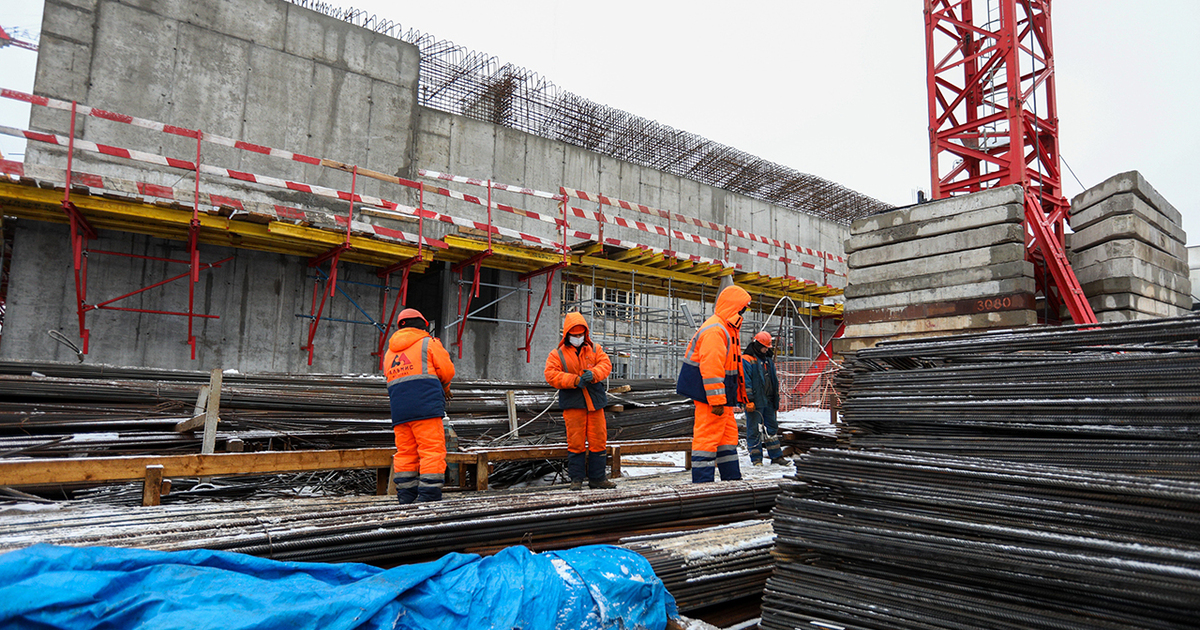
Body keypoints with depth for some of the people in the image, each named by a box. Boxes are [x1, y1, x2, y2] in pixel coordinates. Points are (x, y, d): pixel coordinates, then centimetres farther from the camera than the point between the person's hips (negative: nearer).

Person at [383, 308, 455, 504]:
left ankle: (405, 497, 9)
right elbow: (447, 371, 1)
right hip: (426, 406, -6)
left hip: (399, 410, 6)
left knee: (405, 452, 9)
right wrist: (444, 387, 24)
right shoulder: (428, 343, 6)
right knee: (432, 450, -6)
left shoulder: (389, 352, 24)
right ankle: (429, 497, -11)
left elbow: (392, 380, 22)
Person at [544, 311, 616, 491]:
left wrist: (593, 374, -22)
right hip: (573, 404, -3)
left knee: (598, 439, 4)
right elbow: (551, 375, -9)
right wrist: (575, 380, -20)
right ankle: (576, 479, 10)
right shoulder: (557, 354, 2)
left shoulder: (595, 349, 11)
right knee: (576, 441, -1)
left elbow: (606, 364, -1)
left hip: (595, 401, 3)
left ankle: (597, 477, 15)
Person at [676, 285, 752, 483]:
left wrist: (733, 396, 23)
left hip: (722, 396, 11)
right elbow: (710, 367, -24)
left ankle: (732, 478, 26)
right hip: (711, 393, -11)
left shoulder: (727, 329, 19)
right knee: (708, 436, -8)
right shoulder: (714, 329, -18)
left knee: (728, 434, 16)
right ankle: (702, 481, -3)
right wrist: (717, 400, -25)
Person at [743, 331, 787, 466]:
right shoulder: (746, 360, -8)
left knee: (772, 428, 11)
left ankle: (776, 456, 17)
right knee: (754, 430, -1)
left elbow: (774, 380, 23)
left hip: (768, 401, 7)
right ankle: (756, 458, 7)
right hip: (755, 402, -7)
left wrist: (776, 399, 19)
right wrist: (749, 401, -18)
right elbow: (745, 382, -13)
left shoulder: (768, 360, 16)